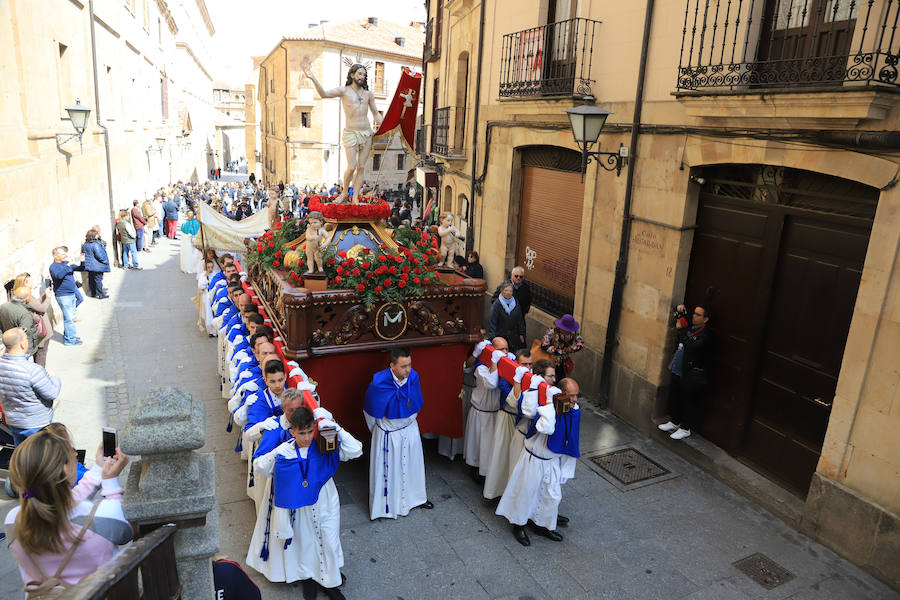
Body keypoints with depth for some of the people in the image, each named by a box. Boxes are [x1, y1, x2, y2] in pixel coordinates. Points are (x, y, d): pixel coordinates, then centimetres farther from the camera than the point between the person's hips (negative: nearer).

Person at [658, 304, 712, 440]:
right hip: (680, 368, 8)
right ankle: (674, 421, 35)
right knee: (674, 396, 17)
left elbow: (692, 347, -28)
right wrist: (680, 308, 1)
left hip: (695, 374, -8)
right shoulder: (689, 326, 7)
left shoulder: (706, 334, -16)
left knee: (690, 401, 3)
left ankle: (685, 428, 17)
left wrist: (680, 330, -19)